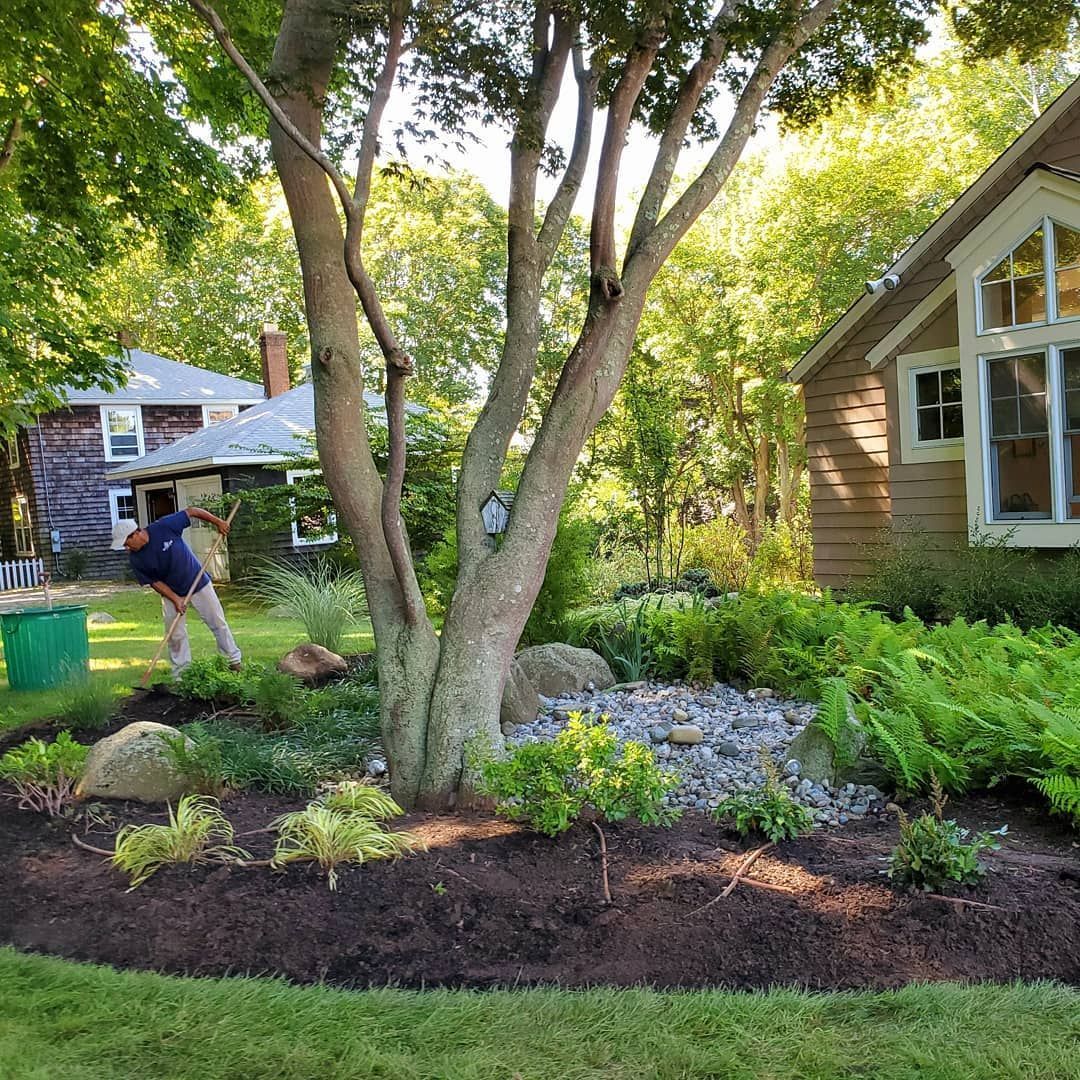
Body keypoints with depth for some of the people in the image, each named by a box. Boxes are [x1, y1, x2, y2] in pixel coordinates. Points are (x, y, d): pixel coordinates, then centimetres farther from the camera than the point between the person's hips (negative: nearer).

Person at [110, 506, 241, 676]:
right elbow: (154, 582, -7)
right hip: (171, 593, 2)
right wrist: (175, 599, -16)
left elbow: (191, 511, -16)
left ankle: (234, 660, 21)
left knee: (218, 623, 6)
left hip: (199, 583, -2)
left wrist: (218, 522, -14)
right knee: (175, 634, 1)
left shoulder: (163, 527, -25)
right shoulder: (135, 559, -15)